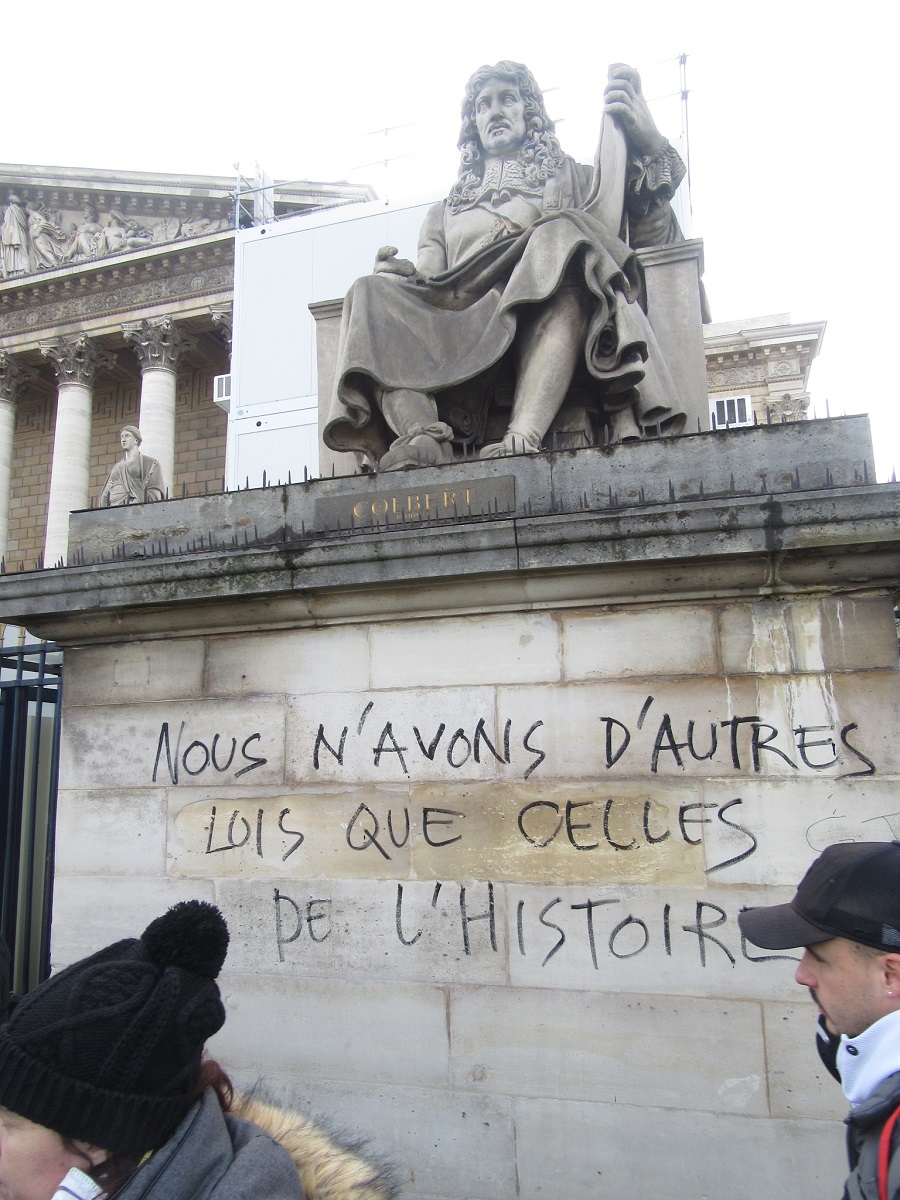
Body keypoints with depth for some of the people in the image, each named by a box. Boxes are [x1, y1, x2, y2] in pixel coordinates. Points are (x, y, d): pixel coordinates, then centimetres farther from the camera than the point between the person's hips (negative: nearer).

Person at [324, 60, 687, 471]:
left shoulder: (570, 176, 32)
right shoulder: (447, 208, 38)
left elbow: (655, 235, 17)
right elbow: (427, 277, 23)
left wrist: (649, 145, 4)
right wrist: (399, 273, 0)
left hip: (542, 318, -2)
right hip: (458, 323, 2)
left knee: (560, 236, -31)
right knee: (372, 293, -20)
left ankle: (521, 438, -50)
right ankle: (421, 435, -47)